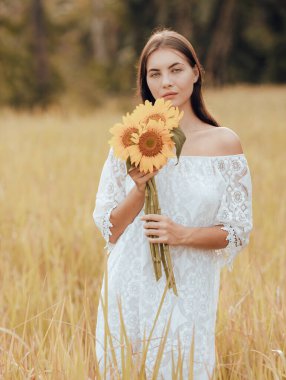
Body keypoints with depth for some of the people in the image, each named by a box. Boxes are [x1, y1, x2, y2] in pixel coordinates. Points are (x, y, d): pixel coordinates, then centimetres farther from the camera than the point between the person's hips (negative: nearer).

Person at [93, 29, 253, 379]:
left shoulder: (224, 143, -1)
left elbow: (237, 232, -1)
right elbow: (109, 229, 2)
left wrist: (184, 235, -17)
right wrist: (139, 190, -15)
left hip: (187, 294, -1)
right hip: (131, 288, 1)